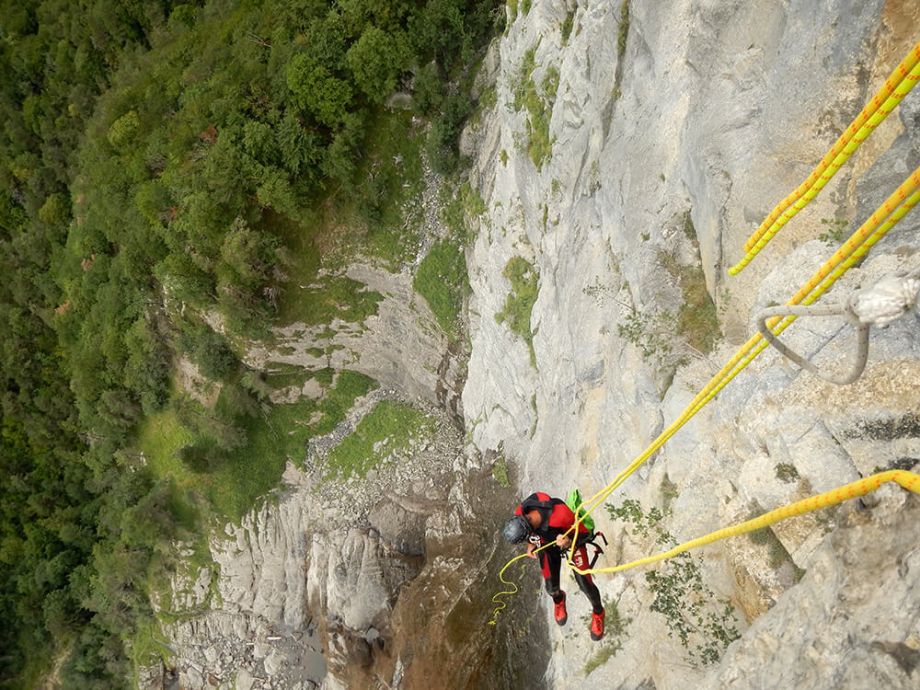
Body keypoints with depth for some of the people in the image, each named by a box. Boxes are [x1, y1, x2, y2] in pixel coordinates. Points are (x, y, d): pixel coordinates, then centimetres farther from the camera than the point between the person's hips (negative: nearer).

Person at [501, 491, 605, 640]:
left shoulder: (560, 515, -46)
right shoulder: (520, 512, -32)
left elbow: (585, 534, -28)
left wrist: (569, 543, -46)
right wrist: (531, 543, -14)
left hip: (573, 540, -3)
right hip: (547, 544, 3)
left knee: (585, 584, -5)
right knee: (551, 588, 2)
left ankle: (598, 612, 30)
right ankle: (558, 600, 42)